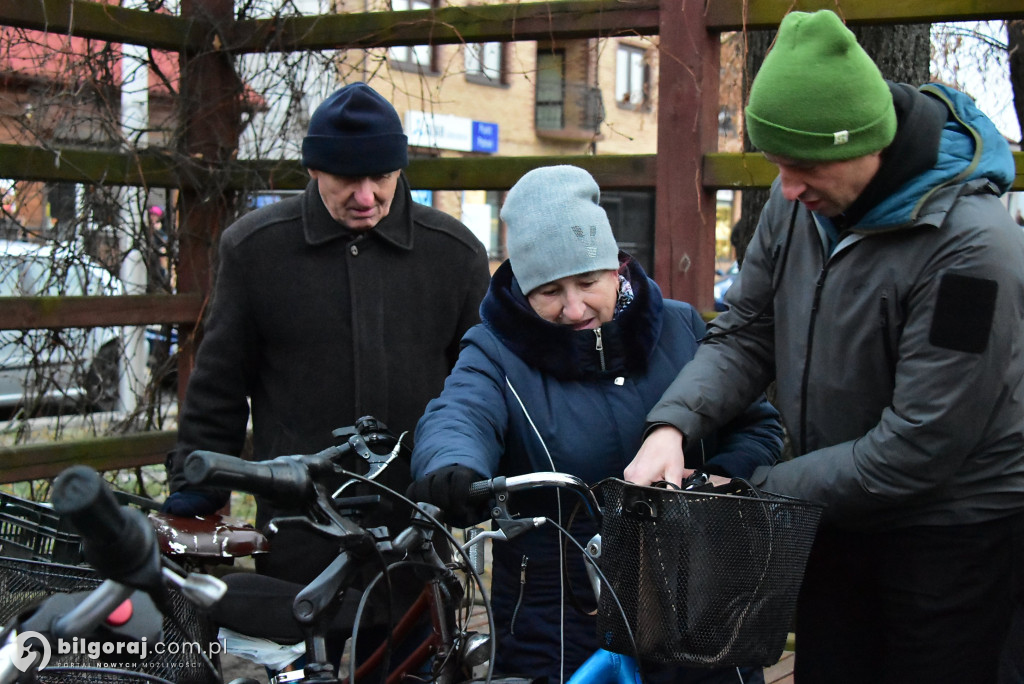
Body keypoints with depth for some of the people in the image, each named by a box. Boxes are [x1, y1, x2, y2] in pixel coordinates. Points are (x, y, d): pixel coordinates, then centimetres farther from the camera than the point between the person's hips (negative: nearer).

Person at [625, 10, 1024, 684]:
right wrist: (672, 425, -17)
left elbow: (918, 446, -26)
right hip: (840, 513, 6)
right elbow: (745, 333, 1)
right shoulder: (802, 199, -5)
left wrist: (760, 490, -20)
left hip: (952, 526, -6)